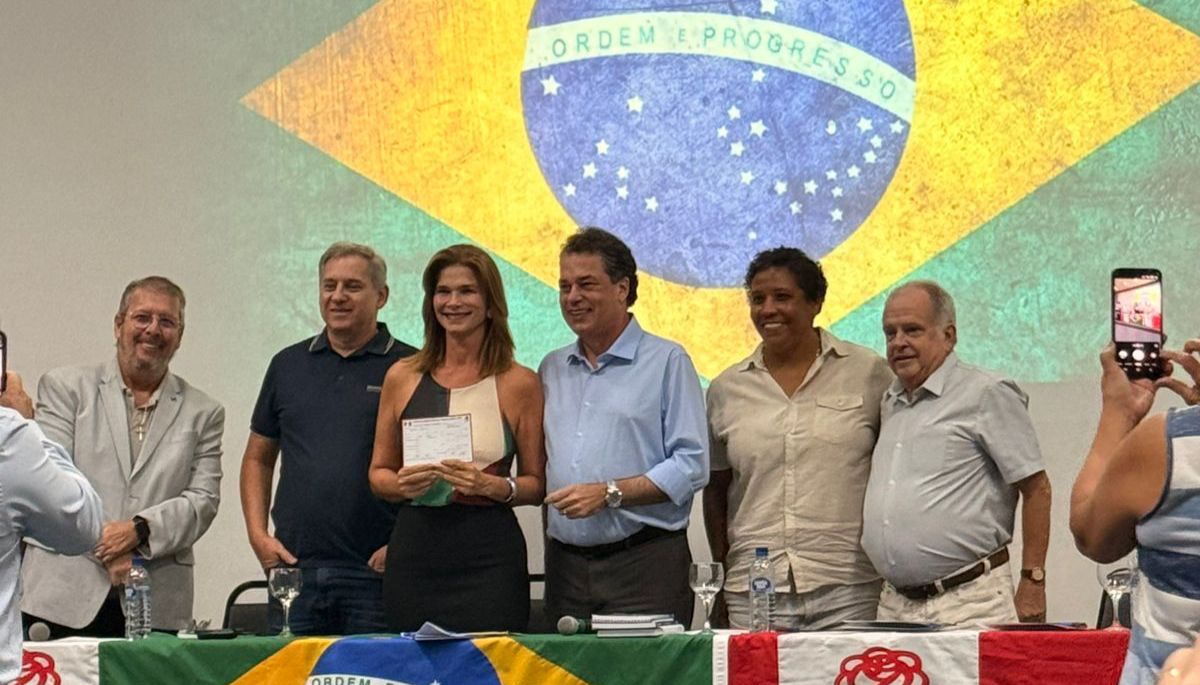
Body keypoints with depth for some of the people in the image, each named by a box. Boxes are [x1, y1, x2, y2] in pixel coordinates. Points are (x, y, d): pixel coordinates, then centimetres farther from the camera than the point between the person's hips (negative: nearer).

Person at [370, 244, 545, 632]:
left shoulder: (518, 383, 3)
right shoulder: (402, 378, 10)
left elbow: (537, 484, 5)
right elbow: (379, 472, 15)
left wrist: (493, 486, -13)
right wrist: (402, 484, -6)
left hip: (489, 556, -2)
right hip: (414, 552, 2)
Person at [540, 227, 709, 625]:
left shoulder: (667, 362, 1)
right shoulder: (552, 369, 17)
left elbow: (692, 466, -7)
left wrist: (609, 493, -14)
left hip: (644, 563, -5)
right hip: (565, 562, 5)